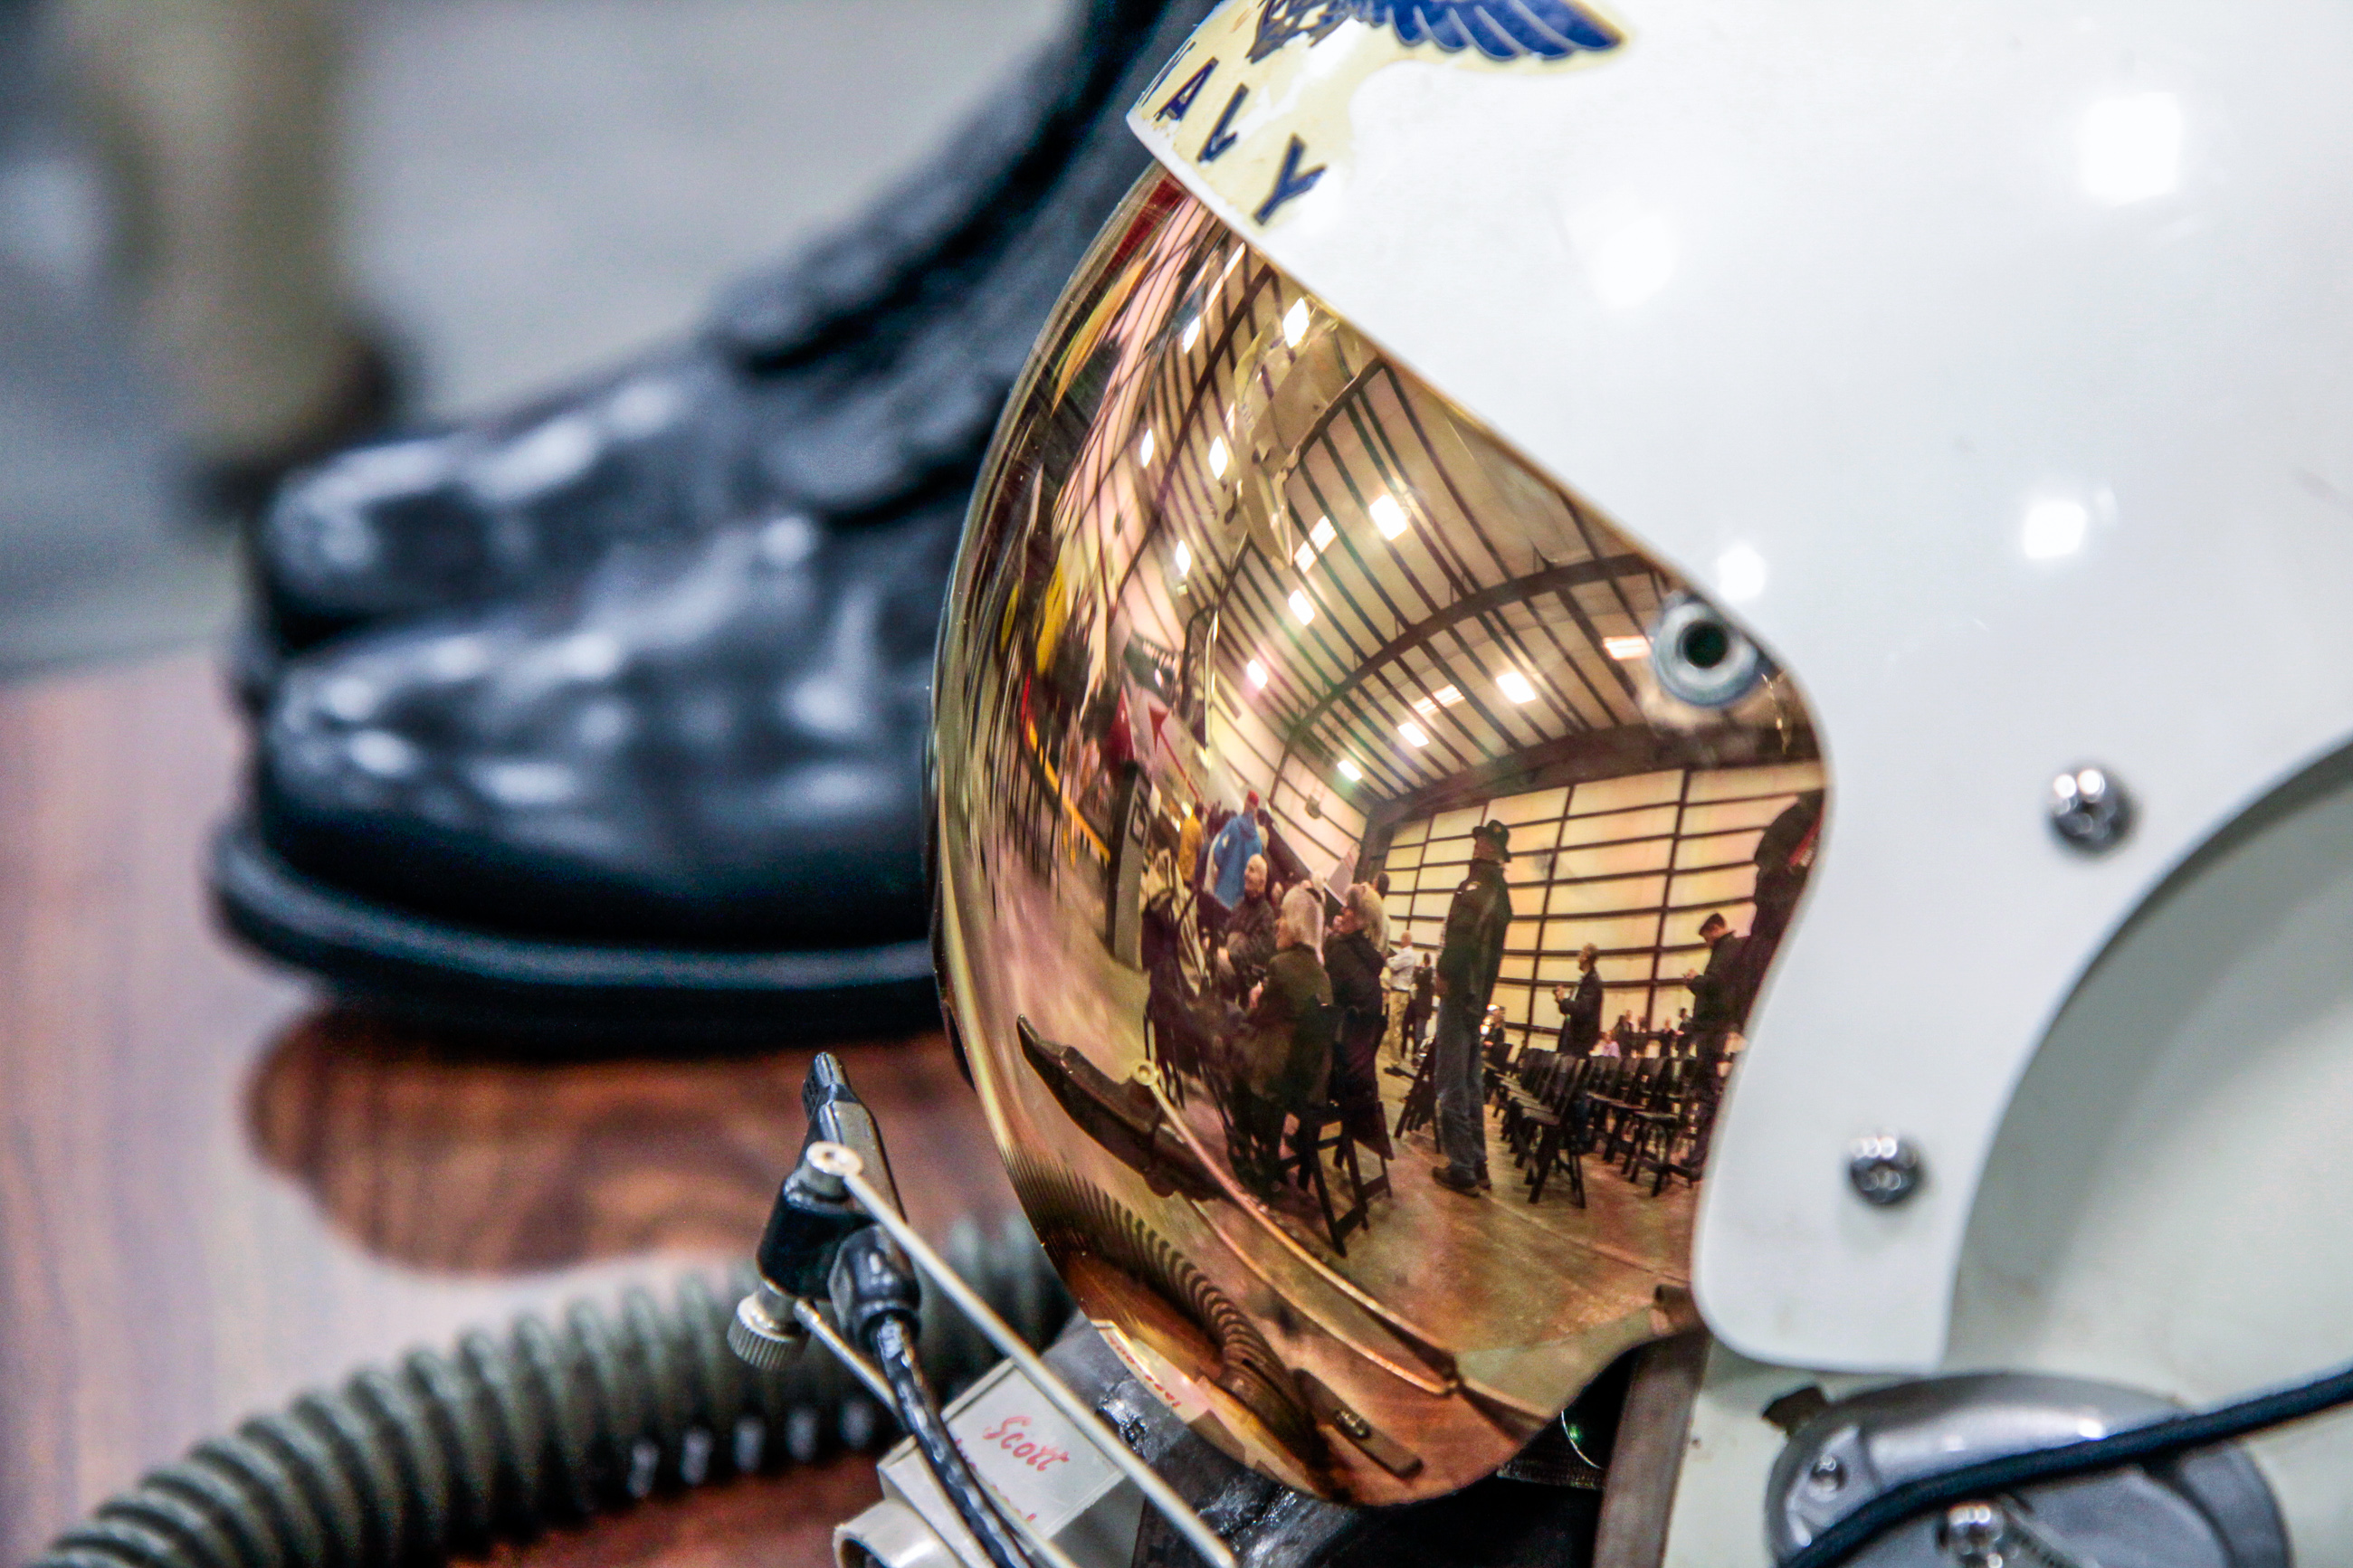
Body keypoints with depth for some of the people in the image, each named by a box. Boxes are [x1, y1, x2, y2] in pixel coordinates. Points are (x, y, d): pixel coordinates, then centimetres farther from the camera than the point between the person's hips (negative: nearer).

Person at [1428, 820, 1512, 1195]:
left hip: (1459, 992, -9)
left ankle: (1461, 1169, -7)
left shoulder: (1477, 884, -14)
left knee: (1452, 1082, -7)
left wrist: (1445, 975, -15)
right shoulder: (1501, 890, 15)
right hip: (1478, 996, 9)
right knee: (1471, 1081, 16)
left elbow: (1461, 933, -26)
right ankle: (1477, 1163, 19)